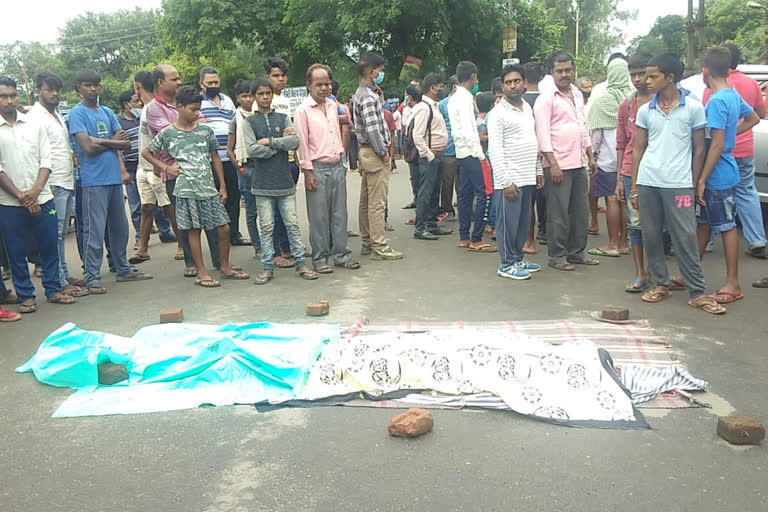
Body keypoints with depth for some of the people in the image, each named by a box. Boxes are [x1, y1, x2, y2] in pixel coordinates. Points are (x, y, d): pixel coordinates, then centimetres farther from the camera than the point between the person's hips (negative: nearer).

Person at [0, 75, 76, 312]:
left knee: (50, 247, 7)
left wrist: (36, 190, -9)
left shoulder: (34, 124, 7)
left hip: (42, 199, 2)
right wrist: (21, 197, -10)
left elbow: (46, 159, 4)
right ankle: (26, 295, 16)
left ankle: (53, 290, 21)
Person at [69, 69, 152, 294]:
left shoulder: (107, 113, 15)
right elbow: (88, 147, -15)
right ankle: (92, 277, 2)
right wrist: (113, 141, 0)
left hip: (114, 178, 7)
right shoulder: (77, 113, -4)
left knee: (120, 228, 14)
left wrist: (102, 141, -8)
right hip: (94, 180, -7)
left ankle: (123, 269, 26)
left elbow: (126, 143, 7)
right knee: (95, 231, -5)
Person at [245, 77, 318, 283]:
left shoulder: (283, 118, 8)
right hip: (263, 183, -1)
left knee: (292, 224, 4)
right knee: (266, 227, 4)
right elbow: (251, 150, -12)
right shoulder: (250, 122, 4)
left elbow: (295, 142, -7)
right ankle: (267, 268, 12)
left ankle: (300, 263, 11)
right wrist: (281, 143, -8)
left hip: (285, 180, 1)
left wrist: (269, 141, -11)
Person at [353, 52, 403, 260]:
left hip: (366, 151, 11)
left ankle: (367, 243, 20)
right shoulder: (368, 96, -17)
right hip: (374, 153, -11)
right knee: (377, 202, -7)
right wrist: (383, 153, -16)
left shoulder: (362, 93, 16)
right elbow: (372, 129, -23)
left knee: (366, 201, 13)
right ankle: (379, 247, -3)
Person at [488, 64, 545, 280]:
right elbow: (494, 150, -14)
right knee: (508, 222, -1)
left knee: (524, 221, 13)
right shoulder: (498, 113, -10)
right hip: (509, 178, -7)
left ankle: (518, 258, 25)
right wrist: (506, 181, -18)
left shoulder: (528, 108, 13)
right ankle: (507, 264, 8)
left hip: (528, 177, 7)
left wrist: (539, 170, 15)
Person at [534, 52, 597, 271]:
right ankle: (557, 256, 7)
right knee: (558, 213, -3)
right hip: (558, 165, -7)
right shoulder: (546, 98, -8)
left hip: (579, 163, 8)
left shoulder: (577, 94, 15)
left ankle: (576, 252, 23)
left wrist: (590, 156, 18)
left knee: (580, 211, 12)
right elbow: (543, 133, -13)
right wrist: (553, 164, -19)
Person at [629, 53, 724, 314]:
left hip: (678, 184, -3)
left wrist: (694, 185, 0)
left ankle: (697, 292, 6)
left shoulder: (693, 108, -1)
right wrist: (633, 187, 7)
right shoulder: (644, 111, 8)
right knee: (651, 236, 8)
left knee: (685, 239, -2)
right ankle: (661, 283, 22)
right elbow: (638, 149, 11)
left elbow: (699, 150, 3)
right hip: (647, 183, 4)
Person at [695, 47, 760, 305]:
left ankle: (732, 285, 7)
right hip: (723, 174, 9)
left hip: (718, 176, -9)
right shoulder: (733, 95, 8)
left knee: (727, 226, -1)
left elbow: (717, 144, -22)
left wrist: (702, 179, -20)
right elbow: (753, 118, 25)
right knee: (704, 223, 15)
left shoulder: (717, 102, -19)